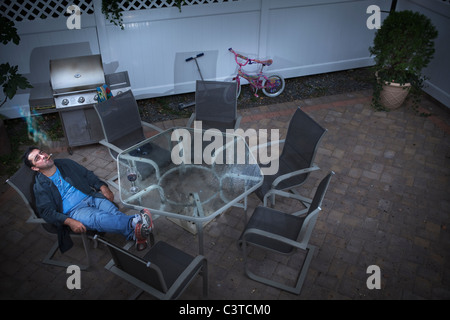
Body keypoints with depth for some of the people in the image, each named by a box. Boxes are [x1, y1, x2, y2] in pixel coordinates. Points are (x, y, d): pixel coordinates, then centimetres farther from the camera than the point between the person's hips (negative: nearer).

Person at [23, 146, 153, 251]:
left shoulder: (65, 164, 17)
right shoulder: (40, 186, 4)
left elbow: (88, 174, 21)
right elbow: (46, 211, -5)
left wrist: (103, 187, 1)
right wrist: (69, 221, -23)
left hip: (91, 196, 5)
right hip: (74, 210, -5)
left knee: (114, 212, -28)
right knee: (99, 217, -37)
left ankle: (136, 234, -49)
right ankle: (134, 223, -60)